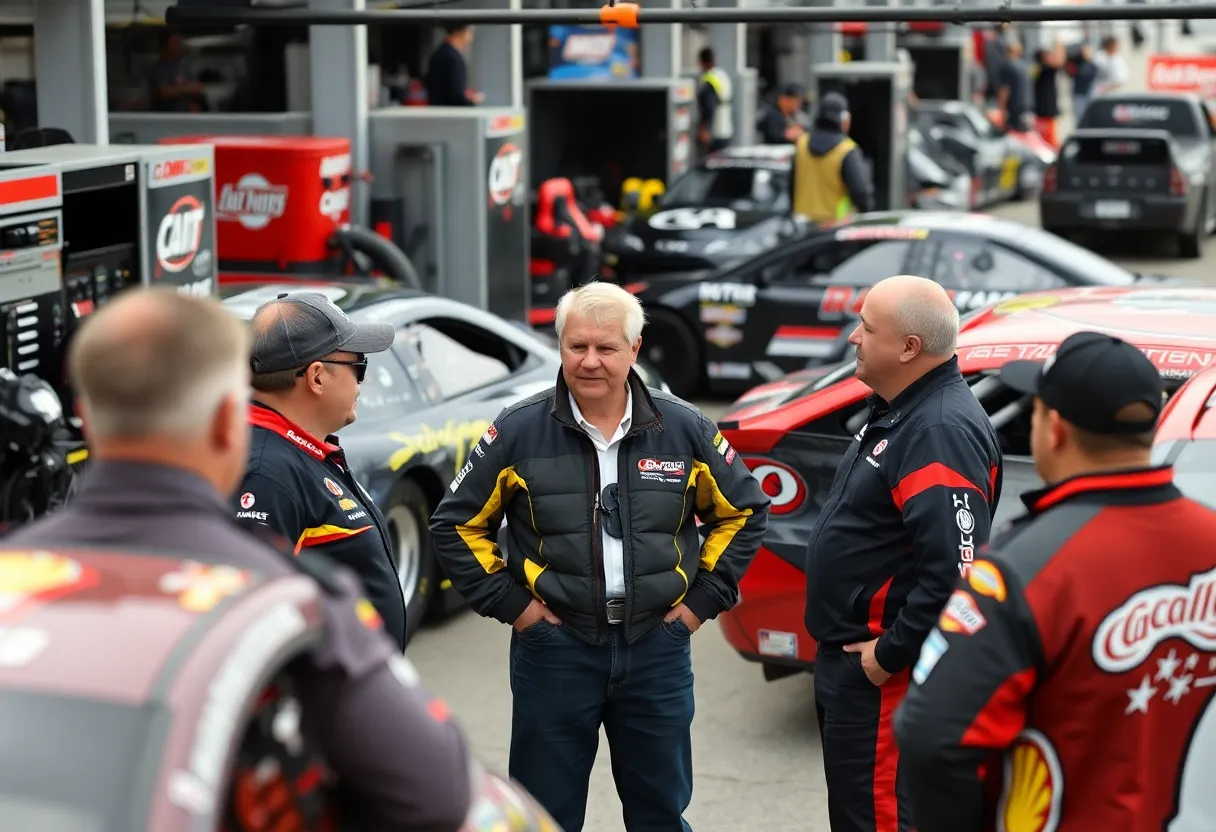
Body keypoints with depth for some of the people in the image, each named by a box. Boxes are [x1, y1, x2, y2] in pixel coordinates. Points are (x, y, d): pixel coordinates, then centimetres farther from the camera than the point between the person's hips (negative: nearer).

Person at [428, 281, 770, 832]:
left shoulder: (684, 430, 0)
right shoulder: (518, 433, -5)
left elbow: (743, 512, 12)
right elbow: (456, 524, 3)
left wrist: (704, 599, 4)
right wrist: (508, 604, -4)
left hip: (658, 648, 2)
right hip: (555, 649, -1)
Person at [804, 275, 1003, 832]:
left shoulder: (940, 432, -23)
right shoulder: (898, 412, 11)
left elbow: (954, 570, -31)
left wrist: (890, 654, -22)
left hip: (885, 675, -11)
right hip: (853, 659, 11)